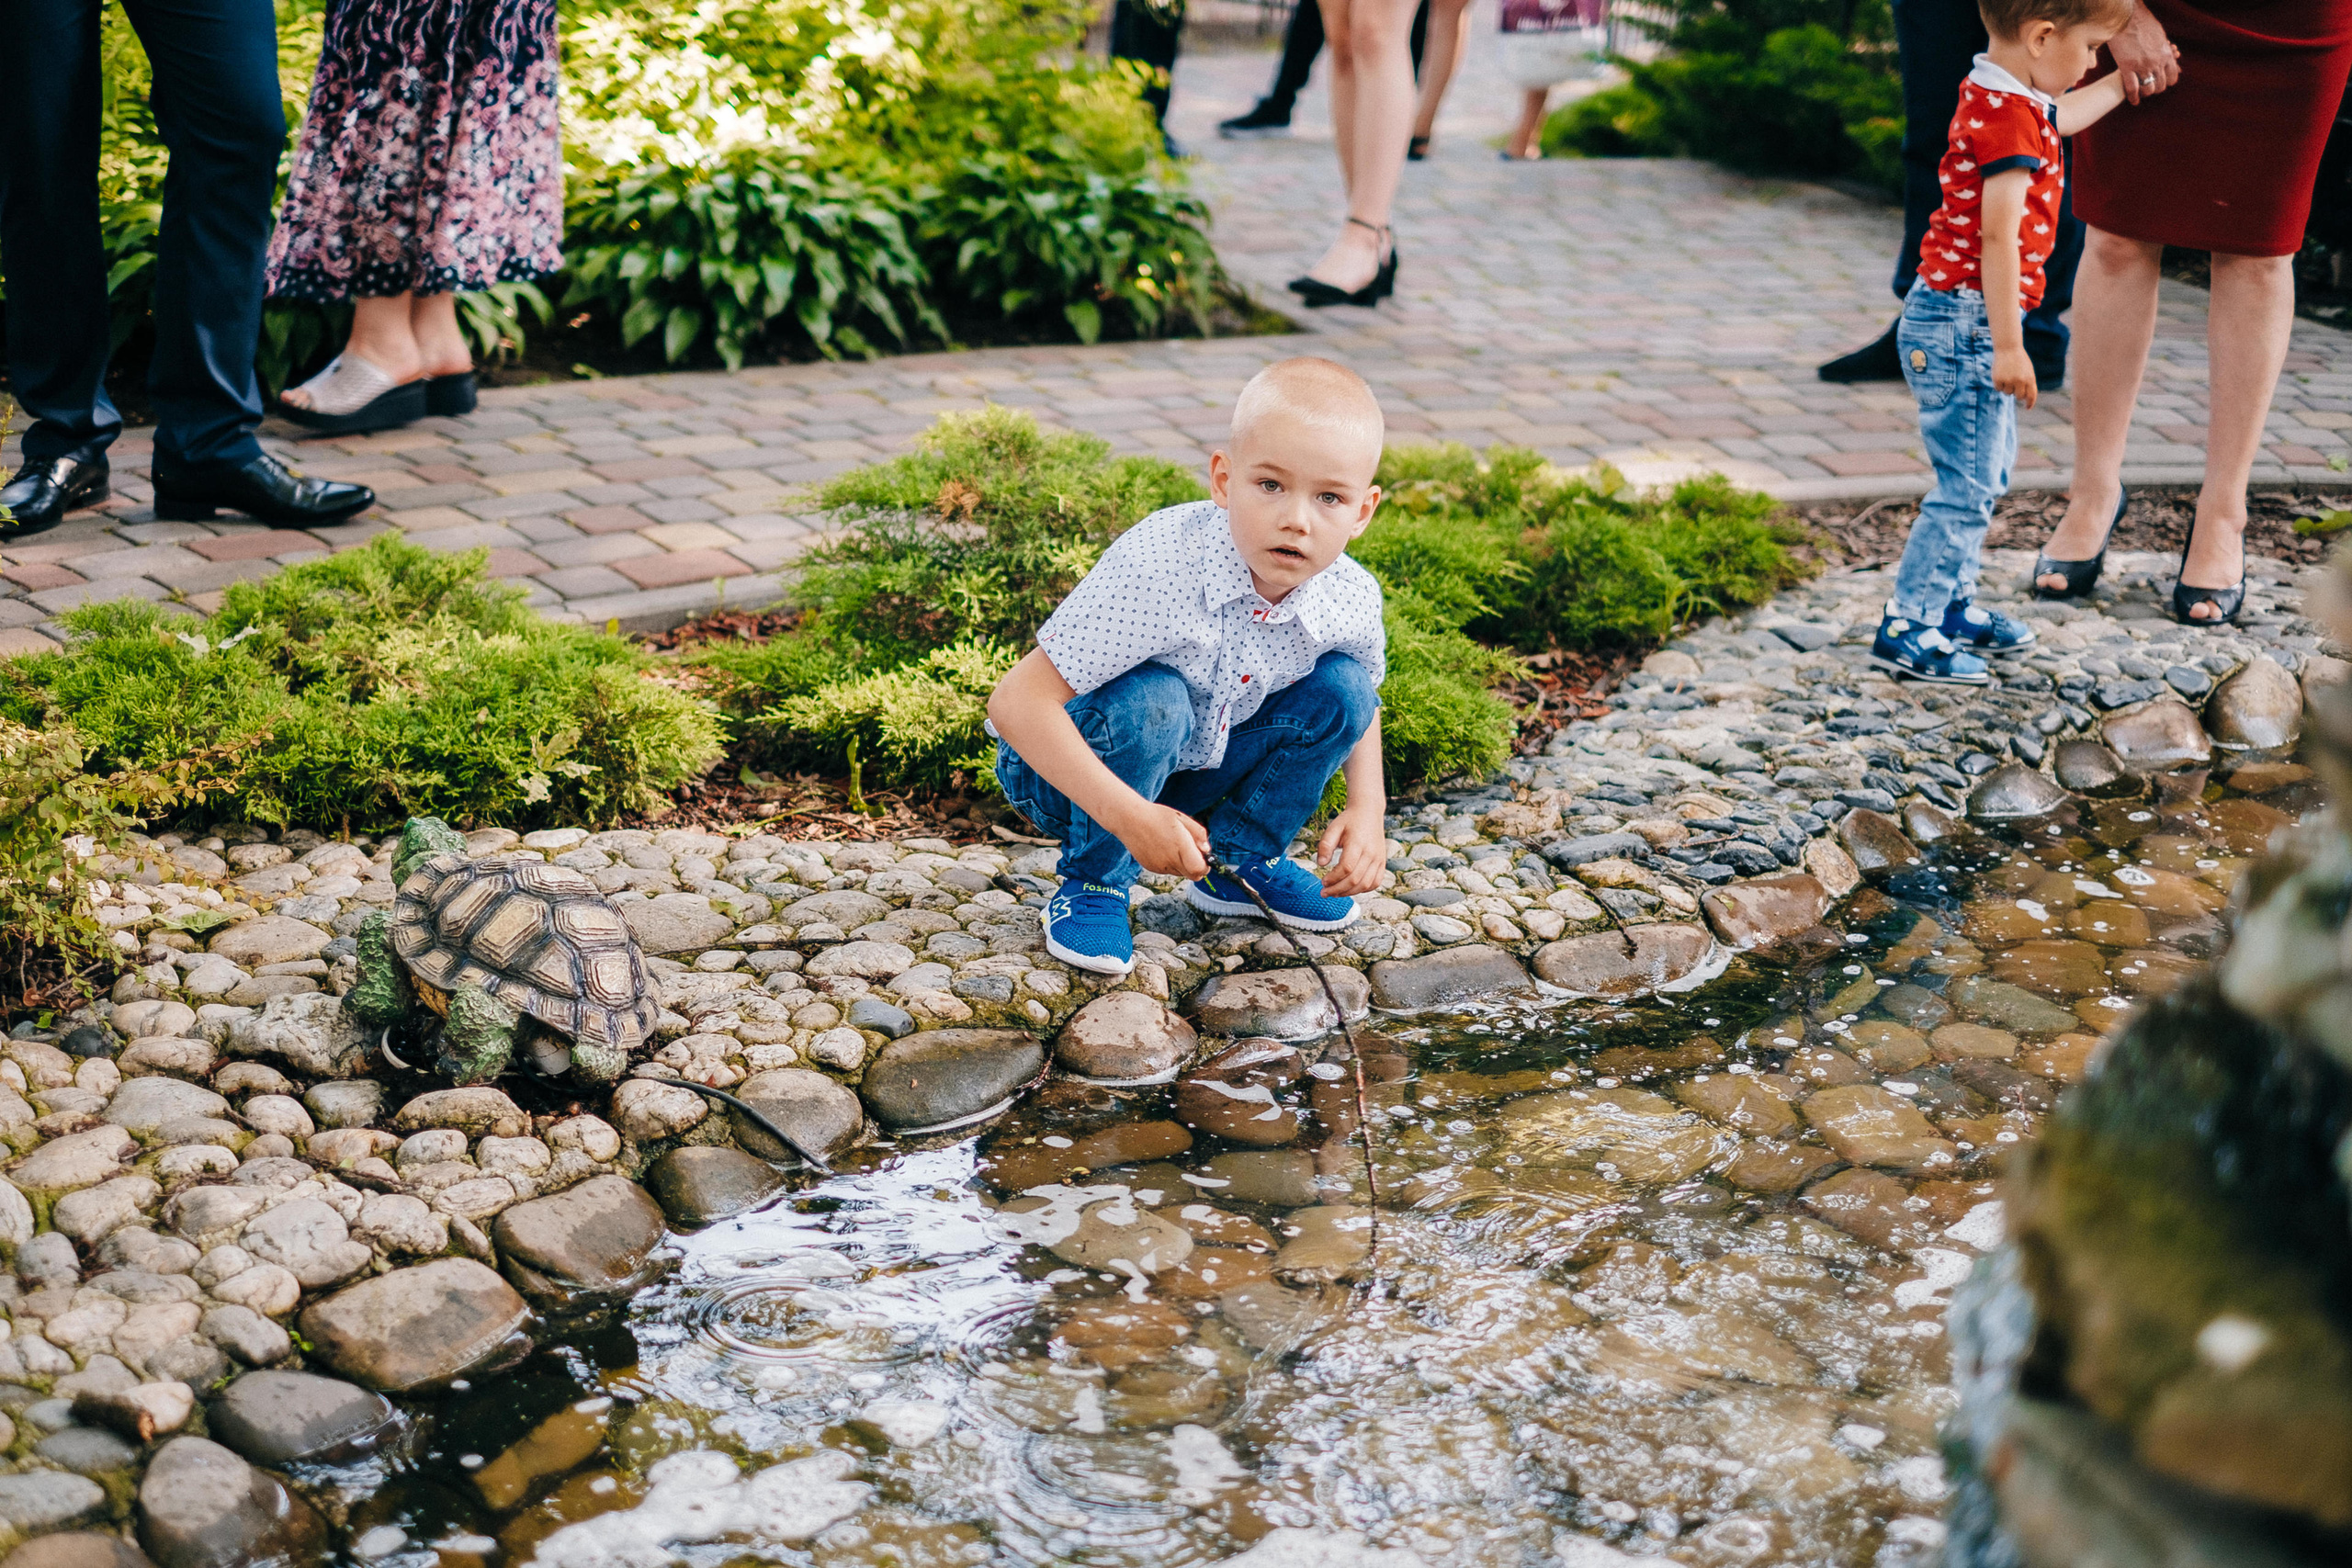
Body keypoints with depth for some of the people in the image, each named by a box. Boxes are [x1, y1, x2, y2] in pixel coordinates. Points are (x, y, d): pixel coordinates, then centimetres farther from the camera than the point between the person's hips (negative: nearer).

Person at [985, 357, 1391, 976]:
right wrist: (1128, 816, -44)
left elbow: (1363, 702, 9)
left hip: (1196, 767, 5)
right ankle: (1093, 883, -9)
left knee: (1341, 686, -9)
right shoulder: (1158, 568, -35)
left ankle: (1239, 860, 11)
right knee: (1151, 700, -35)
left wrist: (1367, 809, -10)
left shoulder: (1350, 602, -17)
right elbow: (1017, 701, -36)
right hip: (1067, 765, -5)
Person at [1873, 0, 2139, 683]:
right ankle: (1906, 628, -3)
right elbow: (1998, 235, -26)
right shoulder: (2008, 115, -21)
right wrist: (2008, 345, -25)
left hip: (1965, 322, 11)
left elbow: (2061, 116, 35)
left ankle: (1952, 602, 30)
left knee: (1987, 472, 21)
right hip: (1964, 324, -11)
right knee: (1967, 486, -7)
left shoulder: (1997, 95, 10)